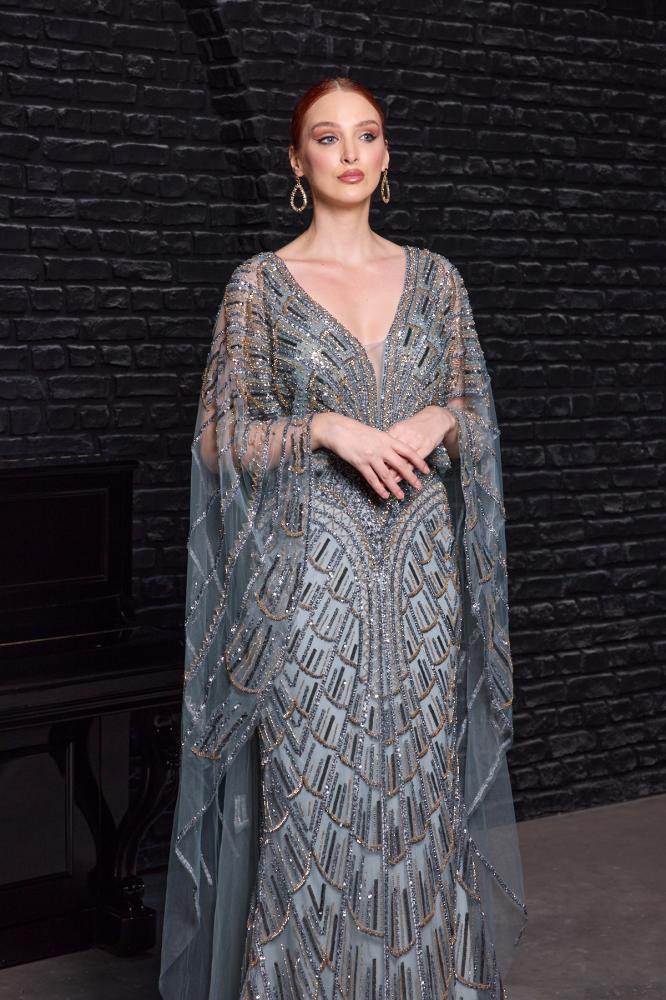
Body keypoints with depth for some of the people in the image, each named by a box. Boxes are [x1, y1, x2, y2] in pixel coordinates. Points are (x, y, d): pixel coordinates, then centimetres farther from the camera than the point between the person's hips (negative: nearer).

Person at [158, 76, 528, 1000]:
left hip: (421, 570, 3)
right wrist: (326, 428, -16)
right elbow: (221, 437, -2)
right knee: (313, 786, 0)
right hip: (310, 569, -3)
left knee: (418, 774, 8)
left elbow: (478, 420, 12)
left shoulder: (434, 278, 8)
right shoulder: (261, 284, 0)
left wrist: (437, 422, -9)